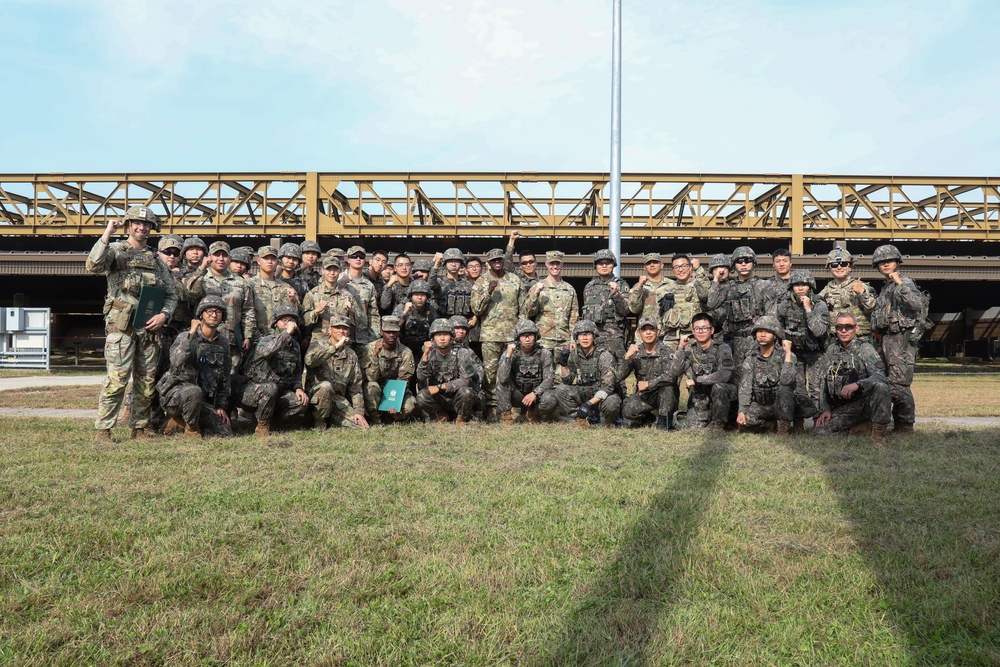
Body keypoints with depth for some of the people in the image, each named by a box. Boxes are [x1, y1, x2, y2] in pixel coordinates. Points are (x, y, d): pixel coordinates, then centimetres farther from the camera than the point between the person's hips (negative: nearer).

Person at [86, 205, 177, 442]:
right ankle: (103, 429, -3)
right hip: (121, 325, -5)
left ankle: (140, 426, 19)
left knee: (147, 381, 8)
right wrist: (108, 233, -13)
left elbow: (171, 294, 16)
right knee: (117, 379, -11)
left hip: (150, 327, 5)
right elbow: (94, 265, -17)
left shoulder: (157, 260, 18)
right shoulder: (116, 250, 5)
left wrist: (163, 315, -2)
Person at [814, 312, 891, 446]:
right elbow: (824, 383, 12)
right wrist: (825, 409, 1)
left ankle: (878, 434, -20)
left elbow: (879, 376, -21)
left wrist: (857, 384, -38)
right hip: (843, 408, 4)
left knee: (880, 386, -36)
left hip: (866, 401, -3)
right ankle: (856, 426, 10)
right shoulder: (831, 351, 11)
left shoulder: (865, 349, -4)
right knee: (819, 433, -17)